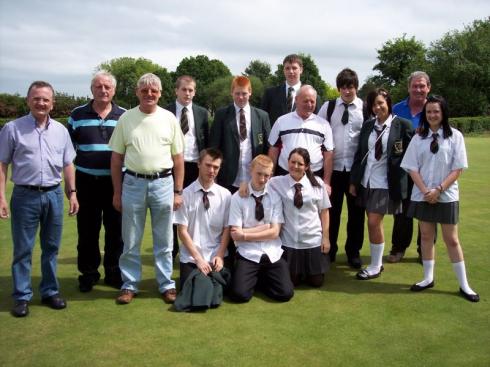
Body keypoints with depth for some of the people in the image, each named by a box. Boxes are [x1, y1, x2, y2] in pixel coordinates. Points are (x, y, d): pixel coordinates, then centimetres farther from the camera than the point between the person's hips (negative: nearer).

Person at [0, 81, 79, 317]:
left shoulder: (60, 130, 8)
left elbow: (68, 164, 12)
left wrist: (72, 193, 7)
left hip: (54, 194, 3)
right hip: (25, 195, -3)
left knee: (51, 247, 11)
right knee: (22, 249, 5)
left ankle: (50, 291, 24)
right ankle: (21, 297, 15)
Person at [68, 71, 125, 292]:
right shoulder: (77, 115, 3)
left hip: (116, 181, 0)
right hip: (86, 181, 0)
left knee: (116, 230, 8)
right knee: (87, 232, 8)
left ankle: (114, 273, 23)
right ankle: (88, 273, 23)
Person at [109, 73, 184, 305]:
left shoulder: (169, 119, 2)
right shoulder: (126, 118, 2)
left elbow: (178, 158, 3)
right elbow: (116, 158, 5)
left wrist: (178, 192, 0)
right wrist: (117, 192, 2)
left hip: (163, 183, 0)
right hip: (133, 183, 0)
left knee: (164, 240, 9)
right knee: (130, 240, 9)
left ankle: (166, 284, 22)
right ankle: (129, 285, 22)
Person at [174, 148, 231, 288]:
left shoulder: (225, 195, 0)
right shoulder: (186, 194, -5)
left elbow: (227, 228, 3)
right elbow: (182, 231, -5)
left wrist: (220, 255, -10)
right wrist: (198, 258, -12)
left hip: (217, 256, 1)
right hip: (191, 257, -1)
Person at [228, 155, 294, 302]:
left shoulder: (275, 196, 2)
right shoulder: (238, 198, -4)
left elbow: (274, 232, -5)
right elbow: (235, 235, -8)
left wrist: (245, 234, -10)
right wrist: (265, 227, -11)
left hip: (272, 254, 2)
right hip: (248, 254, -1)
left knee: (285, 293, -15)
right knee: (240, 294, -21)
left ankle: (263, 279, 16)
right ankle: (255, 279, 13)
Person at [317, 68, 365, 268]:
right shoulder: (328, 107, 3)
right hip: (332, 167, 1)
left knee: (356, 212, 9)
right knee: (331, 210, 10)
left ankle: (353, 251, 24)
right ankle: (329, 249, 25)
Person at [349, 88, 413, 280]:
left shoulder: (402, 125, -6)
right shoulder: (368, 125, 7)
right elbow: (359, 153, 9)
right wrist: (353, 181, 8)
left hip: (385, 183, -5)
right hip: (366, 181, 5)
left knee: (373, 223, -7)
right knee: (374, 224, 13)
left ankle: (375, 267, 9)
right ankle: (377, 262, 28)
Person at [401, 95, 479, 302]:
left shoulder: (455, 136, -4)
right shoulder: (418, 138, 4)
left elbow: (457, 169, -6)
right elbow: (412, 168, 1)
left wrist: (439, 189, -15)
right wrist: (425, 191, -11)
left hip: (447, 196, -2)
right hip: (423, 196, 3)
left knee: (451, 240, 2)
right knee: (426, 236, 10)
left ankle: (464, 284, 11)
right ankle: (428, 278, 22)